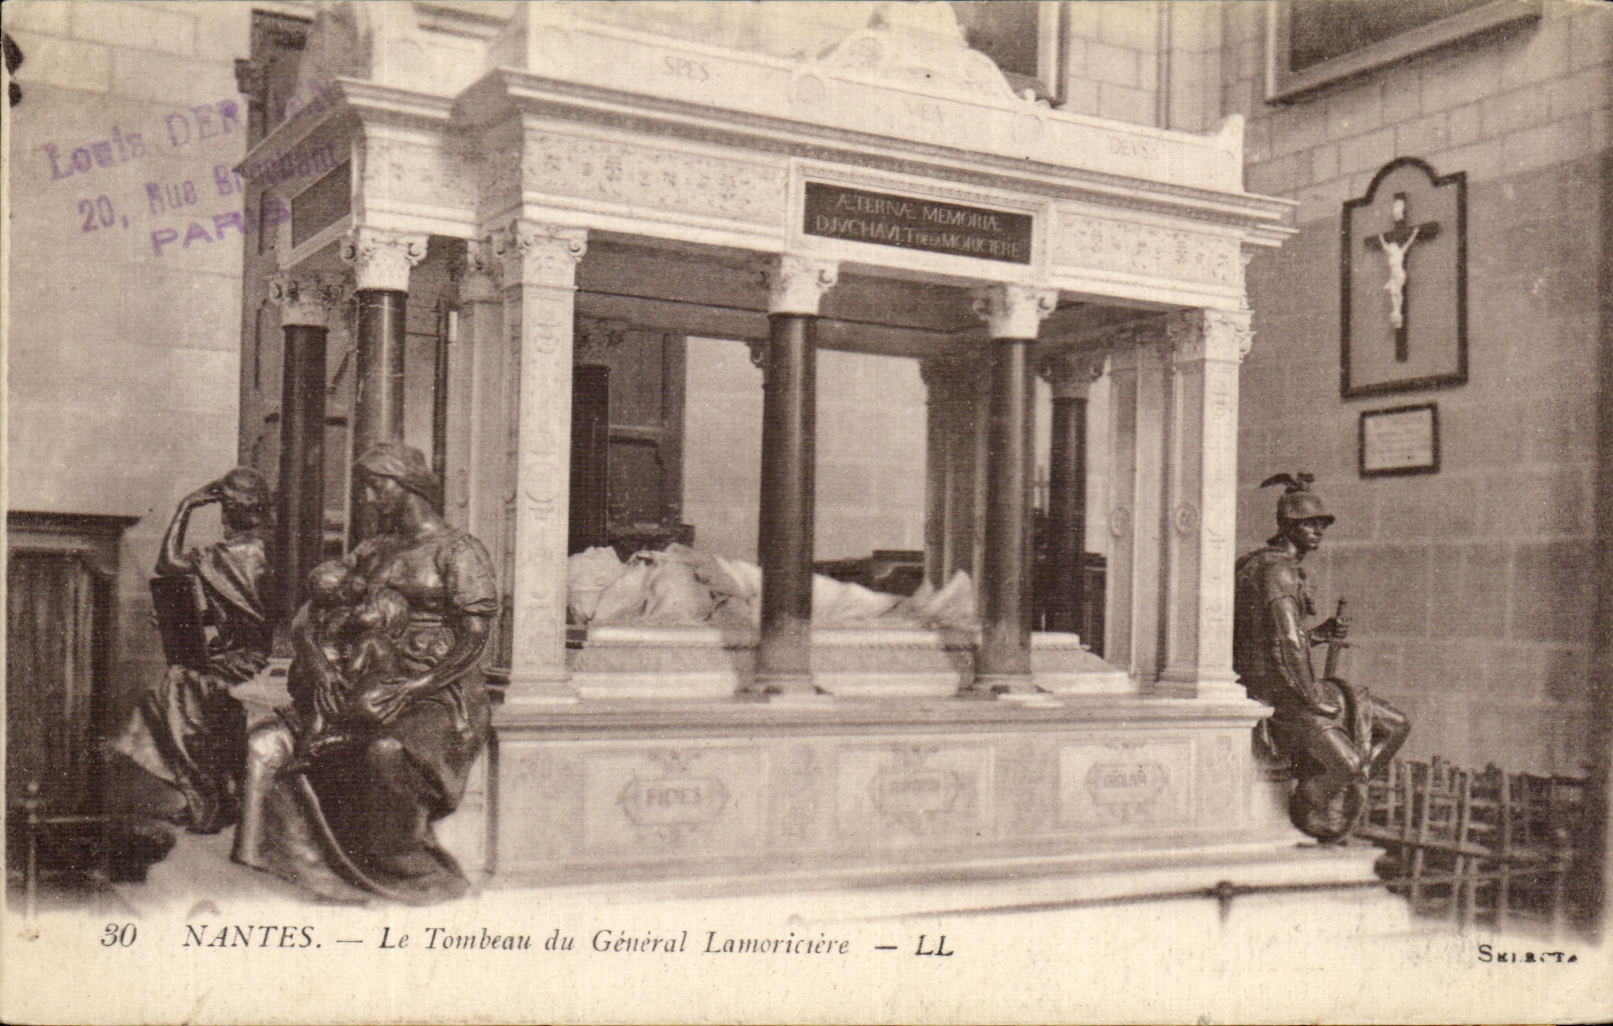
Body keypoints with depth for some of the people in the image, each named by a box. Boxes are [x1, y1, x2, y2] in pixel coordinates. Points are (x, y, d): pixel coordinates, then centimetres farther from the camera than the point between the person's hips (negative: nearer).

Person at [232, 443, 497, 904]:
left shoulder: (459, 552, 0)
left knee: (386, 750, -38)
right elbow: (304, 622, 16)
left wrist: (409, 691, -20)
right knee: (264, 745, -16)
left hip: (437, 697, -6)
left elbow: (473, 645, -9)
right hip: (360, 691, 6)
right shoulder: (369, 553, 20)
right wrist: (320, 669, -6)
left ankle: (409, 876, -20)